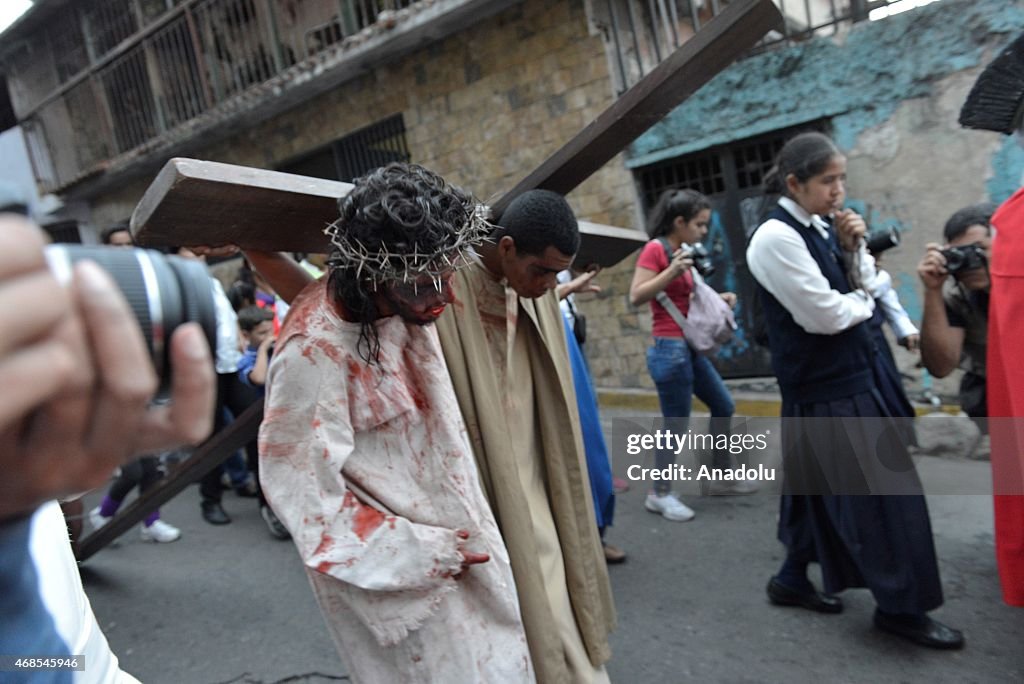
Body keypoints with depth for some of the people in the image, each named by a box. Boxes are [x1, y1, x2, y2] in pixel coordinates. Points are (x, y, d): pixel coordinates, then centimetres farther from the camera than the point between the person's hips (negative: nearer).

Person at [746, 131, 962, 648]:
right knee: (884, 491, 1)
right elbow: (824, 315, -22)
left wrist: (852, 248, -5)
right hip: (827, 389, -9)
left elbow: (865, 287, 11)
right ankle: (900, 607, 19)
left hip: (841, 378, 9)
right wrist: (864, 302, -3)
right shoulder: (775, 238, -19)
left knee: (824, 485, 18)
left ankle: (793, 579, 34)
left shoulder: (820, 227, 7)